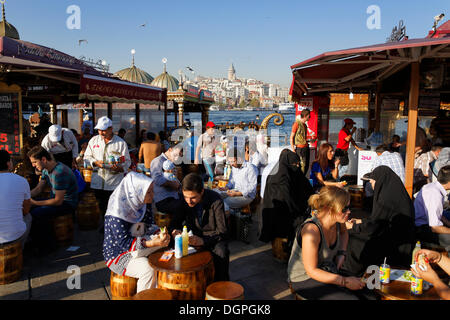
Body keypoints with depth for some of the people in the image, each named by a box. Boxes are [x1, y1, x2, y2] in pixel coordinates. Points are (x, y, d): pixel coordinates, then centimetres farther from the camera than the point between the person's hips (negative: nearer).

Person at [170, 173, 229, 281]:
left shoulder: (215, 200, -22)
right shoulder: (184, 201, -9)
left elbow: (222, 231, -21)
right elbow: (175, 222, 2)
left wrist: (203, 241, -36)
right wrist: (174, 230, -24)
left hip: (213, 238, -3)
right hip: (193, 236, 4)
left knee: (220, 253, -34)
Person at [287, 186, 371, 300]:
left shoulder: (337, 220, -8)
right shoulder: (312, 229, -31)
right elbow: (311, 270, -25)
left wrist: (341, 253, 2)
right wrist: (345, 281, -24)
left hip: (327, 271, 7)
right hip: (304, 279, -7)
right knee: (351, 298, -22)